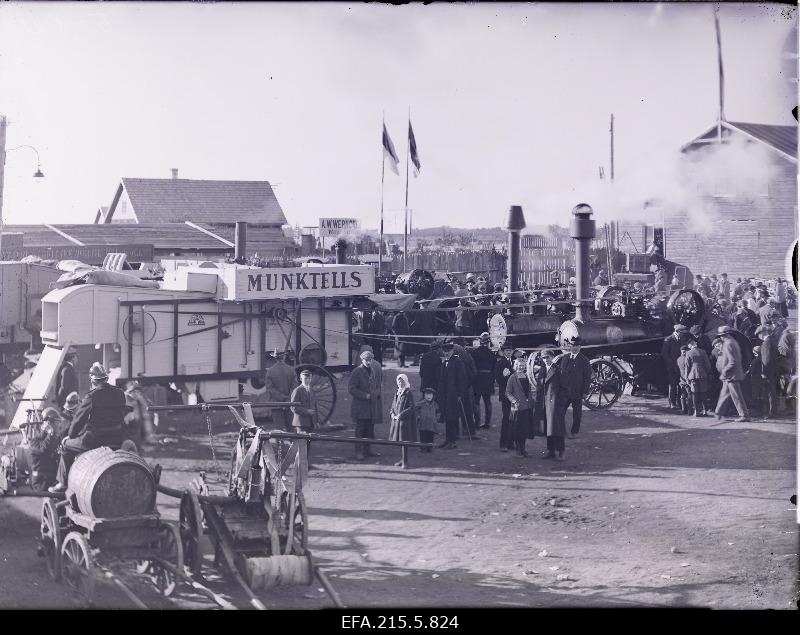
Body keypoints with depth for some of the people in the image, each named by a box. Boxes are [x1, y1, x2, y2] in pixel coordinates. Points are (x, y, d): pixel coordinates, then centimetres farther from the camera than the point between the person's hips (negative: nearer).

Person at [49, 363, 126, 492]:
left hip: (93, 441, -6)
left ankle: (63, 483, 19)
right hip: (116, 441, 7)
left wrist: (70, 436, 8)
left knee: (66, 445, 18)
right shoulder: (120, 394, 2)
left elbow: (78, 419, -8)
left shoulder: (92, 396, -16)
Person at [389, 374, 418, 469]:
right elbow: (393, 406, 20)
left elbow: (411, 408, -14)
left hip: (405, 421, -7)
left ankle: (405, 462, -5)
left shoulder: (409, 393, -9)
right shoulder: (397, 393, 13)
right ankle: (402, 459, 24)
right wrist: (392, 414, 0)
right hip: (396, 420, 7)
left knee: (404, 441, -8)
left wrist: (400, 415, -18)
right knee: (399, 440, 13)